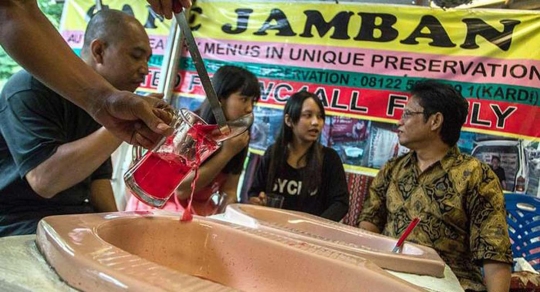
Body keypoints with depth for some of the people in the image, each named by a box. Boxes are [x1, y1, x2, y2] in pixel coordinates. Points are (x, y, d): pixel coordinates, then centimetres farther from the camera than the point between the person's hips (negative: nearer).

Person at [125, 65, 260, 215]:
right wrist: (226, 153, -24)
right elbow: (180, 189, -21)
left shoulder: (238, 137, -5)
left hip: (199, 211, 4)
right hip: (160, 206, -4)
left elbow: (229, 192, -4)